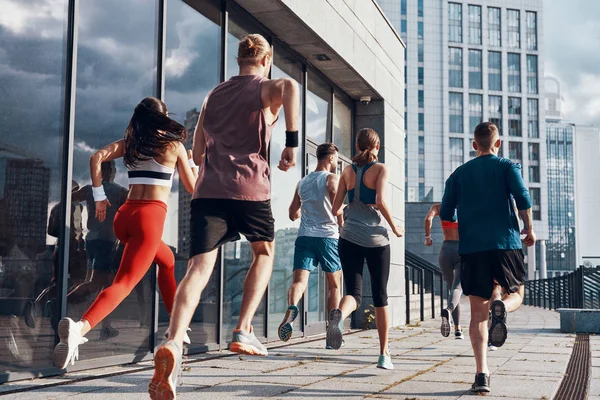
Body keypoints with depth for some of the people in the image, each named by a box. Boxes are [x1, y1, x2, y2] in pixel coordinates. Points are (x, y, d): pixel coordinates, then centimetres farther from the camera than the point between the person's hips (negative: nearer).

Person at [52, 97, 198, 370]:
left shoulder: (129, 143, 13)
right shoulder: (174, 145, 3)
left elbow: (96, 158, -3)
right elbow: (192, 188, 9)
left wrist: (99, 197, 4)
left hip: (124, 215, 6)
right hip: (151, 216, -6)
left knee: (167, 260, 30)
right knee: (124, 283, -13)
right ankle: (80, 327, -38)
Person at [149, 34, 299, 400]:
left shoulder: (214, 95, 23)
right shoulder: (266, 88, 8)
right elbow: (291, 86, -19)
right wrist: (292, 143, -14)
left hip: (207, 190, 3)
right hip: (250, 189, -3)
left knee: (199, 268, -8)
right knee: (264, 251, 23)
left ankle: (173, 344, -32)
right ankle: (244, 331, 14)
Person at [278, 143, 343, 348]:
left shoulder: (302, 183, 16)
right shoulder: (331, 179, 0)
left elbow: (293, 214, 22)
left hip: (304, 236, 3)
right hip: (328, 236, -3)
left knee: (300, 281, -8)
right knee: (334, 286, 11)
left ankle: (291, 310, -40)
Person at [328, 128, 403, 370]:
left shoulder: (347, 171, 10)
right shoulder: (380, 169, -1)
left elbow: (336, 209, 7)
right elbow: (380, 201, -16)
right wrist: (394, 227, -3)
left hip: (349, 238, 2)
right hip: (376, 238, -2)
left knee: (354, 292, 1)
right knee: (380, 296, 10)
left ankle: (339, 314, -36)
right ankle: (384, 354, 15)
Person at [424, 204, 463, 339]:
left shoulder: (439, 207, 6)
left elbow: (428, 218, -14)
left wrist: (427, 236, 0)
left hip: (446, 250, 2)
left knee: (452, 288, 17)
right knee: (457, 287, -14)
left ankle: (458, 329, 17)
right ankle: (448, 310, -47)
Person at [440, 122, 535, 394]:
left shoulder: (459, 173, 13)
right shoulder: (507, 166, 6)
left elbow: (445, 214, 8)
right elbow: (522, 198, -10)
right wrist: (529, 229, 4)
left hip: (472, 248, 2)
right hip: (506, 243, -2)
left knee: (478, 313, 5)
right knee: (516, 294, 18)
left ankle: (482, 373, -9)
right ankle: (501, 307, -20)